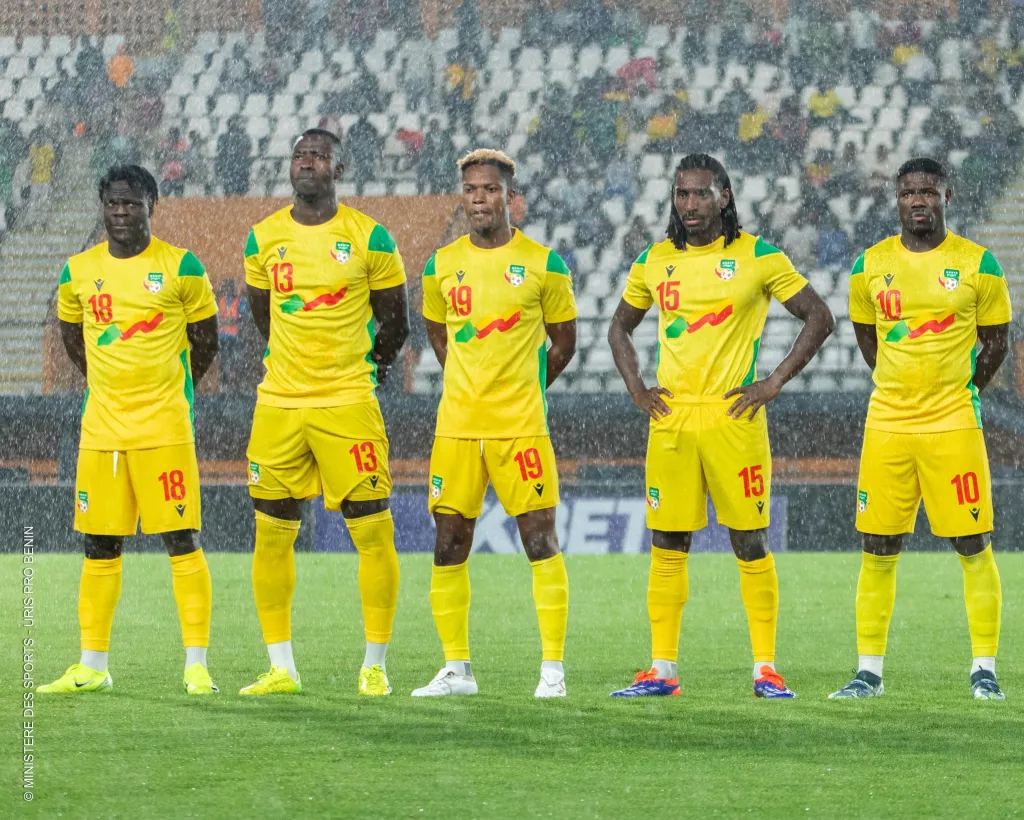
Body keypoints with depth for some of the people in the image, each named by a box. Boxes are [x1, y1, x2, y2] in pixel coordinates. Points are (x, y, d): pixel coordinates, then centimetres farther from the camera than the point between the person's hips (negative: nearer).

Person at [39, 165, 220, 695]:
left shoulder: (181, 268, -3)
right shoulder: (78, 272, 7)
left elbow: (205, 341, 7)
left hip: (164, 428, -4)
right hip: (100, 429, 4)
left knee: (181, 540, -6)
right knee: (99, 546, 6)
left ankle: (197, 665, -5)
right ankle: (91, 666, 13)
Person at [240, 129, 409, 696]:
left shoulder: (369, 238, -2)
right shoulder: (264, 238, 7)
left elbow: (395, 320, 9)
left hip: (347, 403, -3)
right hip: (279, 404, 3)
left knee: (372, 531, -5)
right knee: (272, 533, 3)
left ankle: (375, 665, 3)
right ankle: (280, 667, 11)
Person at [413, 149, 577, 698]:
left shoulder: (543, 264, 0)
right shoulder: (442, 266, 8)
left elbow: (564, 345, 9)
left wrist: (521, 390, 9)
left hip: (521, 426, -3)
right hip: (456, 426, 3)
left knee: (541, 542, -6)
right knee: (449, 546, 3)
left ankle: (553, 668, -3)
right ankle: (456, 669, 12)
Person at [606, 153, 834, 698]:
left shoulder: (757, 257, -1)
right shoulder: (655, 261, 10)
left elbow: (819, 318, 1)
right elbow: (620, 327, 24)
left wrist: (775, 383, -5)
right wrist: (635, 388, 9)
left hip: (733, 417, -3)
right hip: (671, 419, 3)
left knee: (750, 543, -2)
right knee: (667, 546, 3)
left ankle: (765, 668, 3)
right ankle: (662, 669, 8)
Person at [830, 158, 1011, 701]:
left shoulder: (977, 264, -2)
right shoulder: (871, 266, 6)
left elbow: (995, 340, 8)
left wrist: (958, 392, 8)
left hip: (953, 426, -3)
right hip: (887, 426, 3)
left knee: (974, 548, -2)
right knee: (877, 550, 3)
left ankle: (984, 670, 4)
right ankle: (869, 671, 9)